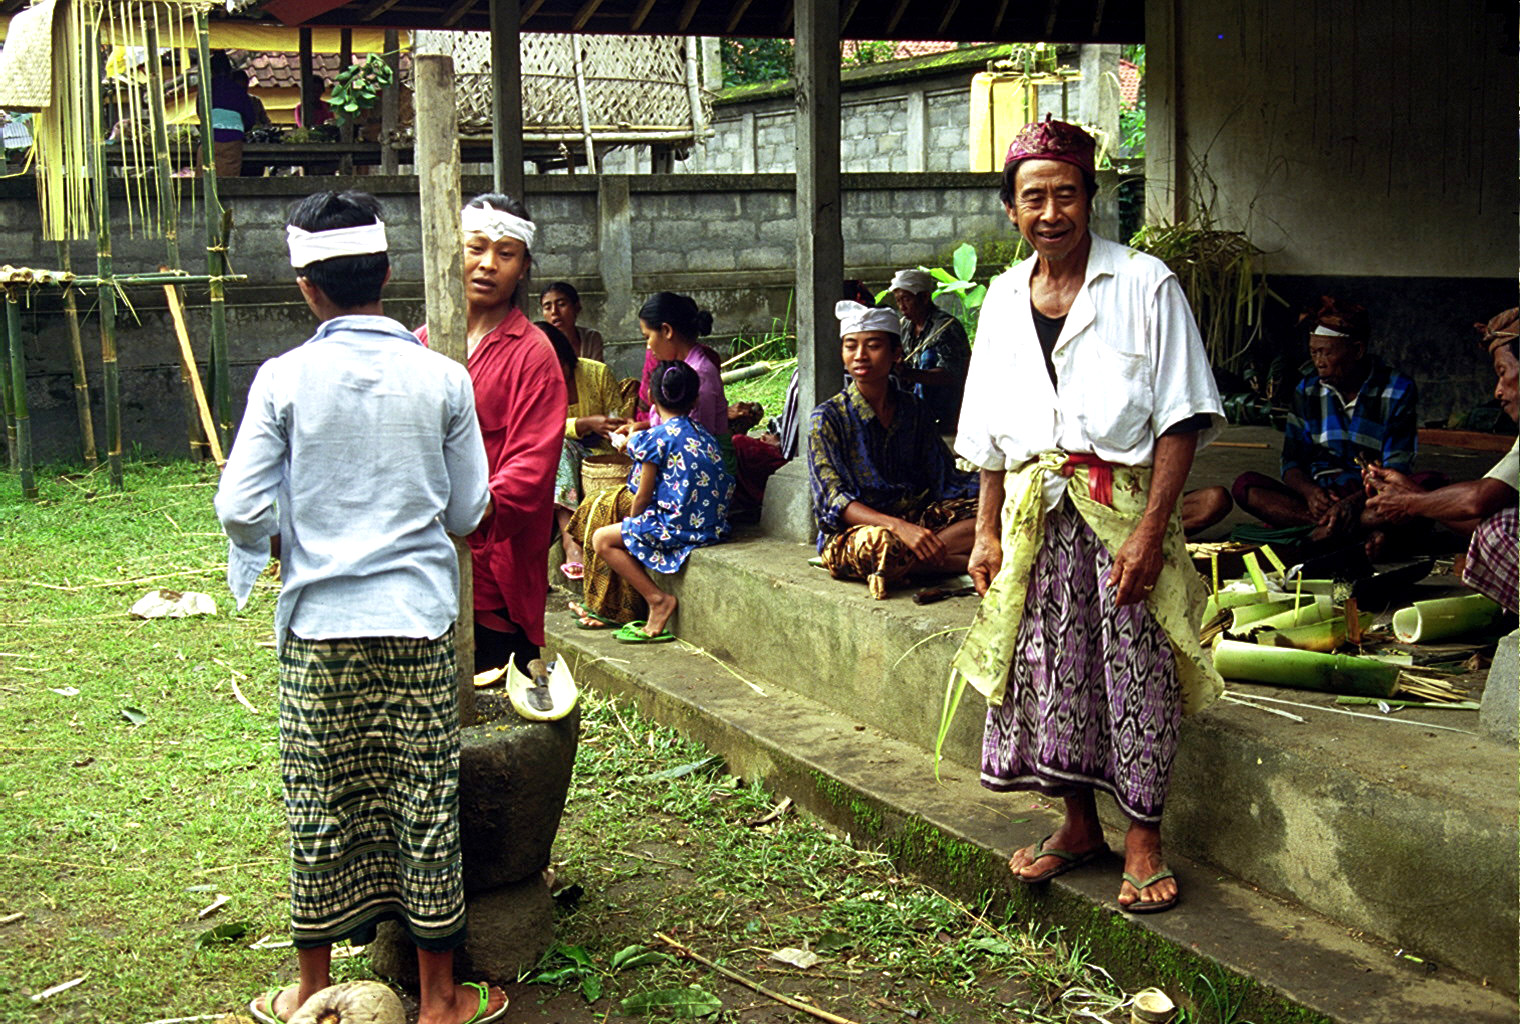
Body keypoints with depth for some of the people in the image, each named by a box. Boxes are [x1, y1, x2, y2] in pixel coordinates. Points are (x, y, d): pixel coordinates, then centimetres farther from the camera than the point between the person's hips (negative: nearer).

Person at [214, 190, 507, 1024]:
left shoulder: (284, 379, -7)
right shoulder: (442, 378, -4)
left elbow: (241, 510, -8)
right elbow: (468, 510, 2)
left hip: (321, 623, 0)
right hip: (420, 619, 1)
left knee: (320, 806, 11)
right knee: (426, 805, 8)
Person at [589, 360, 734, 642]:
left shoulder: (655, 438, -10)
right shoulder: (705, 435, 12)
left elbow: (643, 497, -6)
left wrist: (631, 523, 14)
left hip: (677, 525, -8)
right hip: (713, 524, 8)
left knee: (602, 540, 4)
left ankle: (658, 599, -4)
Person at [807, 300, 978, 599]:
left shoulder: (914, 409, 10)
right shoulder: (828, 418, -4)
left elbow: (943, 478, 11)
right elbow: (834, 499, -14)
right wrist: (898, 527, -30)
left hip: (915, 520, 5)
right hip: (849, 531, -5)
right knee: (879, 542, -41)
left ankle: (907, 565, -22)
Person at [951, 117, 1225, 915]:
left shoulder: (1144, 287, -6)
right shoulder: (1004, 298, 10)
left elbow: (1180, 419, -9)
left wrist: (1150, 531, -16)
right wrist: (986, 533, 8)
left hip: (1121, 510, -4)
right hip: (1034, 517, 5)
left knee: (1135, 670, -2)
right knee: (1047, 668, 8)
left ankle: (1143, 840, 12)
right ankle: (1078, 827, 24)